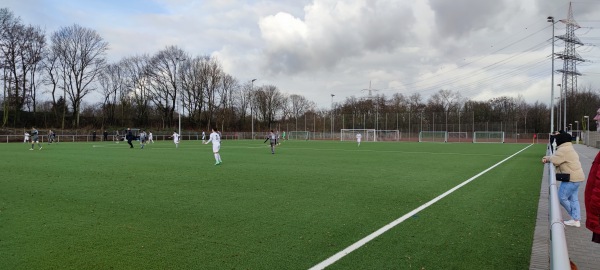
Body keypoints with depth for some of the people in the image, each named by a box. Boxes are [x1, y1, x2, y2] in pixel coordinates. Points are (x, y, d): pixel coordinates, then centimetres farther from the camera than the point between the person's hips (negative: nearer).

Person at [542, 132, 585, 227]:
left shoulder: (563, 150, -18)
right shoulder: (568, 148, 18)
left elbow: (555, 161, -24)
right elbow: (556, 157, 19)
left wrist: (547, 158, -3)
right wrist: (547, 158, 2)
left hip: (571, 178, -11)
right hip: (576, 177, 11)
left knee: (562, 197, 0)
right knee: (573, 199, 12)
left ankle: (575, 217, 14)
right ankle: (576, 219, 15)